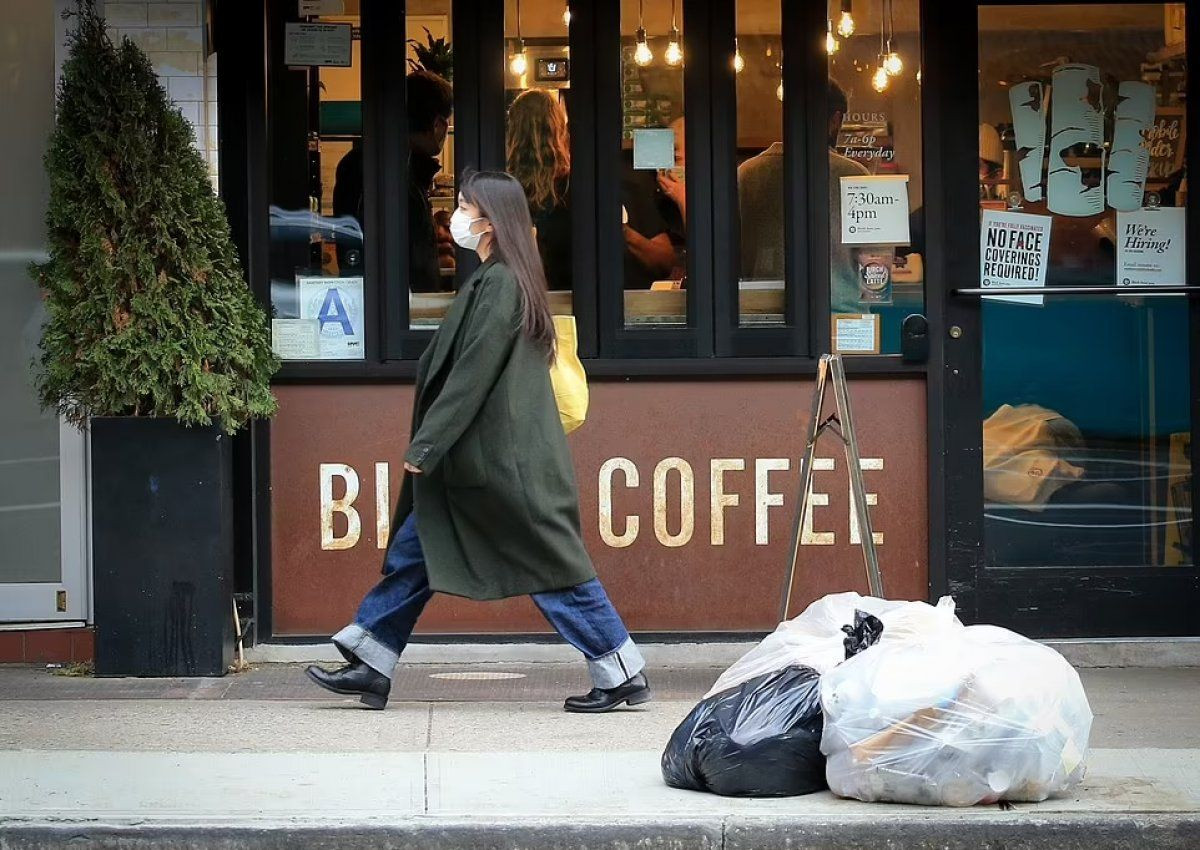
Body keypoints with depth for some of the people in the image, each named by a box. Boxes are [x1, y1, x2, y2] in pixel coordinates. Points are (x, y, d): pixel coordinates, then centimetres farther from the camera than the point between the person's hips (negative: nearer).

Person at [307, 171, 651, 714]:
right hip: (483, 459, 10)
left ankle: (622, 673, 3)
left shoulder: (500, 284, -16)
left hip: (503, 460, -10)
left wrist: (426, 445, -17)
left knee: (550, 564, -4)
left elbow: (472, 375, -20)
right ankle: (370, 668, 14)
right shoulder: (498, 280, 13)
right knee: (415, 548, 10)